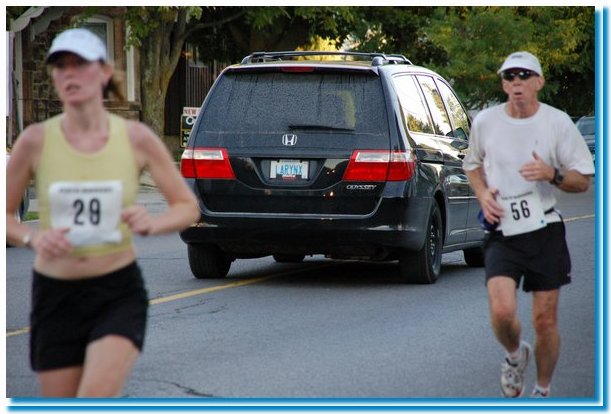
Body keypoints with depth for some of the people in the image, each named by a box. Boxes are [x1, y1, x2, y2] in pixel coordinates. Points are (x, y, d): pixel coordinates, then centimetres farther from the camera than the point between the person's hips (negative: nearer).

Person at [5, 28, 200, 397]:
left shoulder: (136, 138, -5)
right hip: (55, 295, 1)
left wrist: (151, 224, -18)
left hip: (119, 292, -1)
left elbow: (188, 207, 3)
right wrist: (32, 238, -17)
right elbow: (4, 215, 4)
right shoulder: (36, 141, -5)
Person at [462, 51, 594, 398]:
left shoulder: (558, 123, -2)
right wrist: (483, 193, 0)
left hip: (546, 231, 0)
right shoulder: (485, 122, 2)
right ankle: (515, 354, 16)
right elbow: (473, 164, 21)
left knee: (546, 320, 3)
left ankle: (543, 391, 25)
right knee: (502, 311, -18)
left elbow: (583, 181, 1)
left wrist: (552, 174, -19)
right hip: (502, 233, 0)